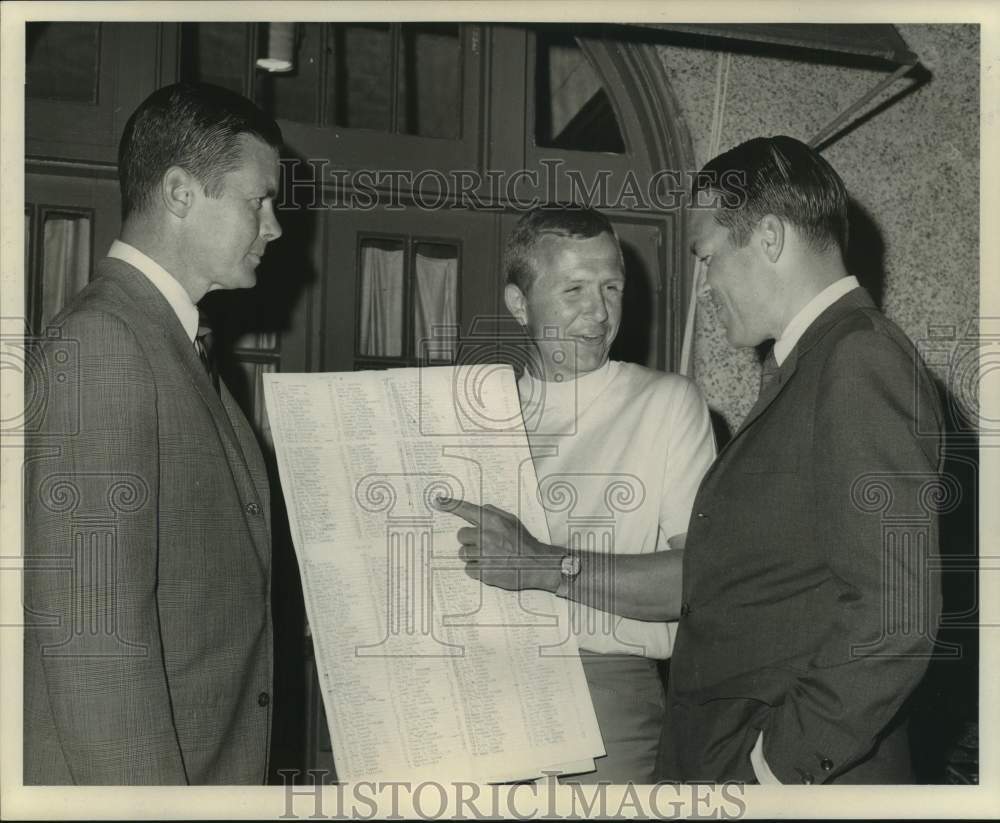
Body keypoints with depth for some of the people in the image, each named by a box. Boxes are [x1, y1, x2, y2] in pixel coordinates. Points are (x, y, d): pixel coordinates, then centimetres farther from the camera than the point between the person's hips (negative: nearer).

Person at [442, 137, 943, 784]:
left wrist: (776, 769, -19)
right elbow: (707, 579, 16)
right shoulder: (810, 369, 15)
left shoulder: (862, 364, -15)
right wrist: (545, 566, 13)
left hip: (805, 776, -8)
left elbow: (895, 615, -23)